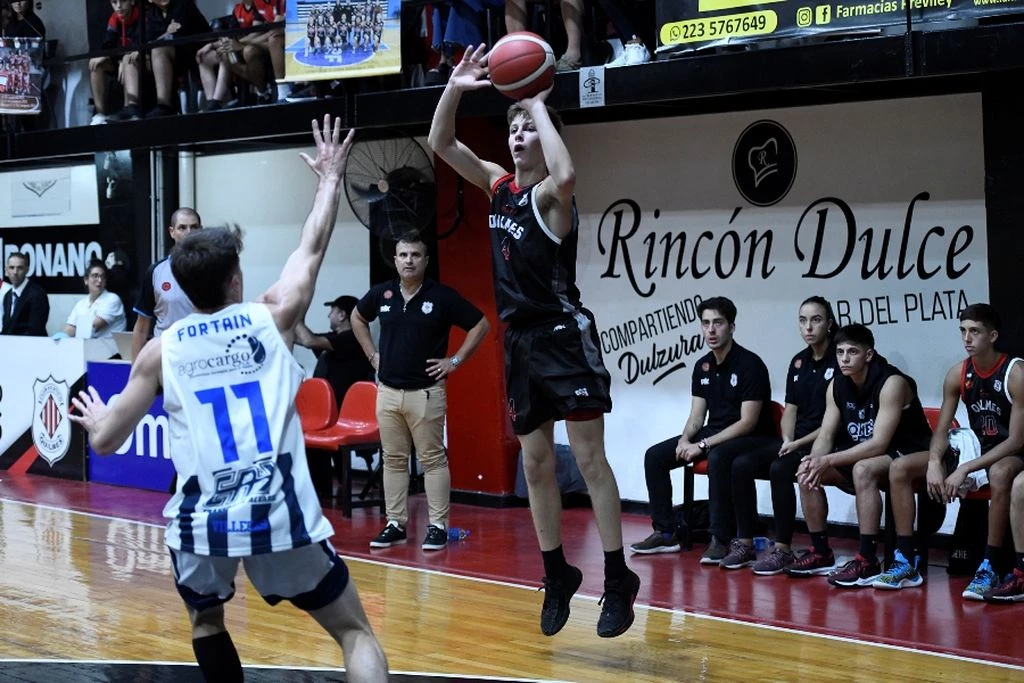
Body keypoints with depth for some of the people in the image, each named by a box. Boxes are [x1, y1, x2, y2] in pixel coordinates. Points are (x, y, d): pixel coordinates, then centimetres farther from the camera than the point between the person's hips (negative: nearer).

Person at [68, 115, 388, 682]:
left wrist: (93, 418, 36)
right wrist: (330, 178, 36)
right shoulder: (271, 320, 7)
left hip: (202, 522, 1)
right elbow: (312, 250, 22)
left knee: (205, 622, 31)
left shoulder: (161, 351, 7)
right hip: (282, 514, -1)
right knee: (355, 632, 10)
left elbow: (106, 441, 12)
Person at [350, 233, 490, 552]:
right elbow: (357, 318, 23)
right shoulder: (381, 293, 4)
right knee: (393, 460, 9)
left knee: (433, 459, -1)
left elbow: (481, 325, -2)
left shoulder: (442, 296, -7)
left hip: (426, 392, -4)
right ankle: (395, 524, 15)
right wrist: (372, 354, 14)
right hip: (388, 392, 4)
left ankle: (438, 526, 2)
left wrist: (455, 360, -5)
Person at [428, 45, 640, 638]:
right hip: (521, 340, 8)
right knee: (536, 465, 11)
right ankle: (558, 575, 22)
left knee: (590, 459, -6)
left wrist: (539, 108, -26)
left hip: (565, 336, -8)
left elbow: (566, 175, -37)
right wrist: (455, 89, -6)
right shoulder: (499, 186, 10)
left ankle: (619, 579, -2)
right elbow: (441, 144, 10)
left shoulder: (550, 195, -12)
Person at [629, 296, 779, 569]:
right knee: (655, 456, -4)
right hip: (714, 435, 8)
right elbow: (697, 416, 10)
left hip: (753, 440, -8)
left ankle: (721, 539, -31)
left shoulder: (750, 364, -15)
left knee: (718, 457, -39)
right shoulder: (703, 366, 7)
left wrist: (703, 445, -22)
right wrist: (685, 439, -13)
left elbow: (748, 422, -20)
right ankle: (664, 533, 1)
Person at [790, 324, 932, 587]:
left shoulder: (892, 383, -23)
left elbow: (878, 444, -29)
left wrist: (829, 461, -32)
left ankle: (868, 562, -33)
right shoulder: (836, 386, 0)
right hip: (861, 455, 8)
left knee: (863, 470, -37)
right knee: (807, 474, -6)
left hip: (908, 456, -8)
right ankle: (821, 552, 5)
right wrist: (815, 461, -24)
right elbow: (826, 435, -1)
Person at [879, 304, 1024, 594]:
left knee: (1000, 474, -44)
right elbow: (942, 430, 2)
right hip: (976, 448, 6)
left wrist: (965, 469, -28)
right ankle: (906, 562, -9)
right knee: (899, 468, -9)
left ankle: (990, 567, -34)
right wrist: (934, 464, -20)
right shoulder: (958, 374, -2)